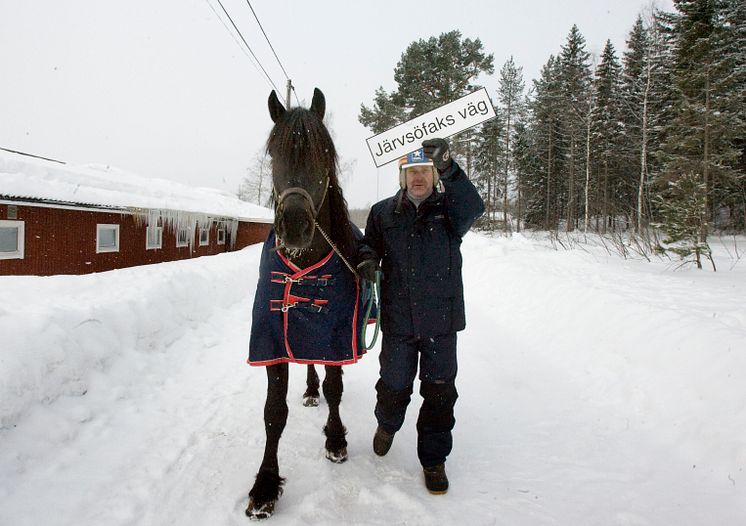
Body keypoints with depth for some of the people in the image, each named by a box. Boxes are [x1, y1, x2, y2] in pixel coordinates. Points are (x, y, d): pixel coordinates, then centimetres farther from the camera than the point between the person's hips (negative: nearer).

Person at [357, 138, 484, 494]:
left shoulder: (450, 208, -3)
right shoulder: (383, 212, 3)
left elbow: (473, 208, -24)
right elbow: (369, 243, 13)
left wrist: (448, 168, -39)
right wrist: (367, 259, -12)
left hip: (441, 321, -1)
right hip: (397, 321, 1)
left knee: (440, 392, 8)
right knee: (393, 386, 16)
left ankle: (434, 460, 28)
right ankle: (387, 426, 49)